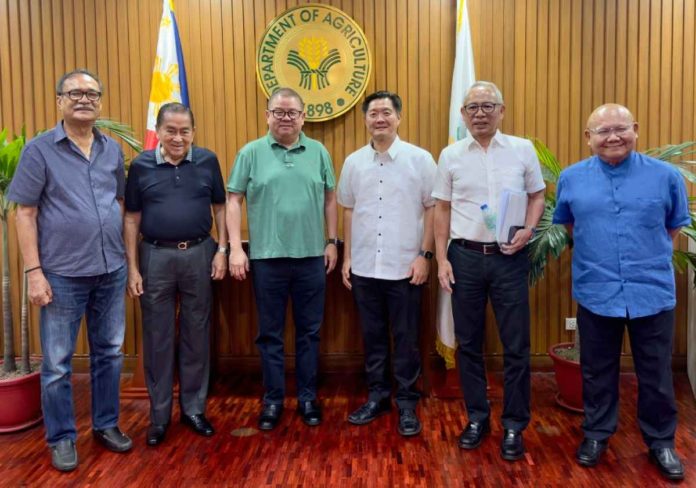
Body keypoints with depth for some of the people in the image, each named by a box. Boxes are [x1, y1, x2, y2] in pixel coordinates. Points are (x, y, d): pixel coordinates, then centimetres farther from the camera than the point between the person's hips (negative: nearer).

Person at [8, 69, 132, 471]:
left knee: (109, 353, 14)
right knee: (57, 363, 7)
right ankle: (62, 438, 24)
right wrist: (34, 271, -11)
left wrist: (125, 257, 8)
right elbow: (25, 214, -6)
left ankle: (107, 424, 31)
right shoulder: (40, 149, -5)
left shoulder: (113, 150, 7)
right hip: (63, 274, -4)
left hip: (112, 271, 4)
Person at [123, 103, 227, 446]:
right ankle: (159, 414, 22)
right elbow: (132, 219, 2)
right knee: (157, 337, 8)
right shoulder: (141, 166, 0)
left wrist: (222, 250, -2)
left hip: (199, 254, 1)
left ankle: (194, 408, 25)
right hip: (155, 256, 0)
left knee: (196, 334, 9)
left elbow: (219, 207, 7)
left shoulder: (207, 161, 1)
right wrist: (132, 267, -2)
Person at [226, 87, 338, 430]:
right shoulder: (251, 153, 0)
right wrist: (235, 248, -7)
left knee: (309, 332, 11)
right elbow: (234, 200, 0)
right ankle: (273, 399, 24)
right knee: (270, 334, 9)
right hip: (267, 258, -1)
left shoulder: (319, 152, 6)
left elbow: (330, 199, 11)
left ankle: (308, 397, 26)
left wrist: (332, 241, 6)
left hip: (311, 257, 2)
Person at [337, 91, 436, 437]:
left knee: (405, 339, 6)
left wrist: (424, 255, -7)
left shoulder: (420, 159, -3)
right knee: (372, 336, 13)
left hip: (404, 267, -3)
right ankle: (377, 396, 28)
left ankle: (407, 402, 21)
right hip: (364, 268, 3)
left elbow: (432, 209, -2)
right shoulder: (353, 162, 6)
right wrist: (347, 258, 9)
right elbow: (348, 211, 11)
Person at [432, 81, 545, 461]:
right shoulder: (451, 155, 4)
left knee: (516, 346, 4)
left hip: (509, 258, -1)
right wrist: (442, 259, 0)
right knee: (468, 343, 10)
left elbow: (537, 195, 10)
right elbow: (442, 209, 6)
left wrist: (528, 230, -9)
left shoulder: (522, 149, 3)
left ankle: (514, 426, 20)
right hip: (465, 257, 1)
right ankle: (477, 417, 27)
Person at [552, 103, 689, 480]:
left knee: (656, 375, 13)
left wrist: (649, 255, 10)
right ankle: (596, 433, 34)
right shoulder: (571, 178, 0)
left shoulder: (666, 175, -3)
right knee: (597, 372, 15)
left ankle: (660, 441, 33)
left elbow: (675, 225, 11)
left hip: (653, 292, 0)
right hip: (595, 293, 1)